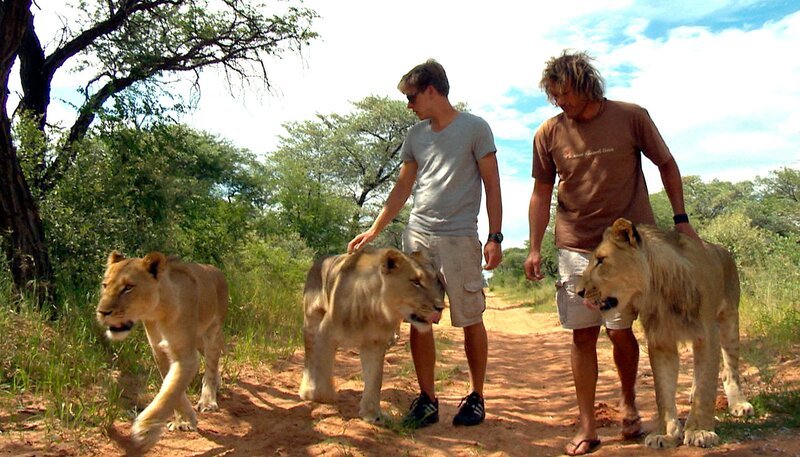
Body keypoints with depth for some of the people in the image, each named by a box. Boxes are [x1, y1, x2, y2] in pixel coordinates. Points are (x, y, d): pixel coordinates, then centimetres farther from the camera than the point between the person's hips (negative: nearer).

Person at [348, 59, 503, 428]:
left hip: (459, 238, -4)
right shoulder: (415, 135, 14)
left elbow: (492, 186, 0)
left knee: (471, 320, 4)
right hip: (417, 235, 5)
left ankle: (476, 397, 19)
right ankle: (427, 400, 14)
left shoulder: (475, 128, 0)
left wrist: (495, 237, -8)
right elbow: (402, 189, 18)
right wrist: (373, 231, 12)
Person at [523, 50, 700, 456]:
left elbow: (667, 165, 7)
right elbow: (542, 193, 6)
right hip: (575, 246, 2)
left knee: (619, 328, -2)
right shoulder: (549, 133, 0)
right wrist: (534, 248, 1)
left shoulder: (631, 117, -4)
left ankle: (629, 402, 28)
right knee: (582, 334, 2)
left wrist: (681, 219, 3)